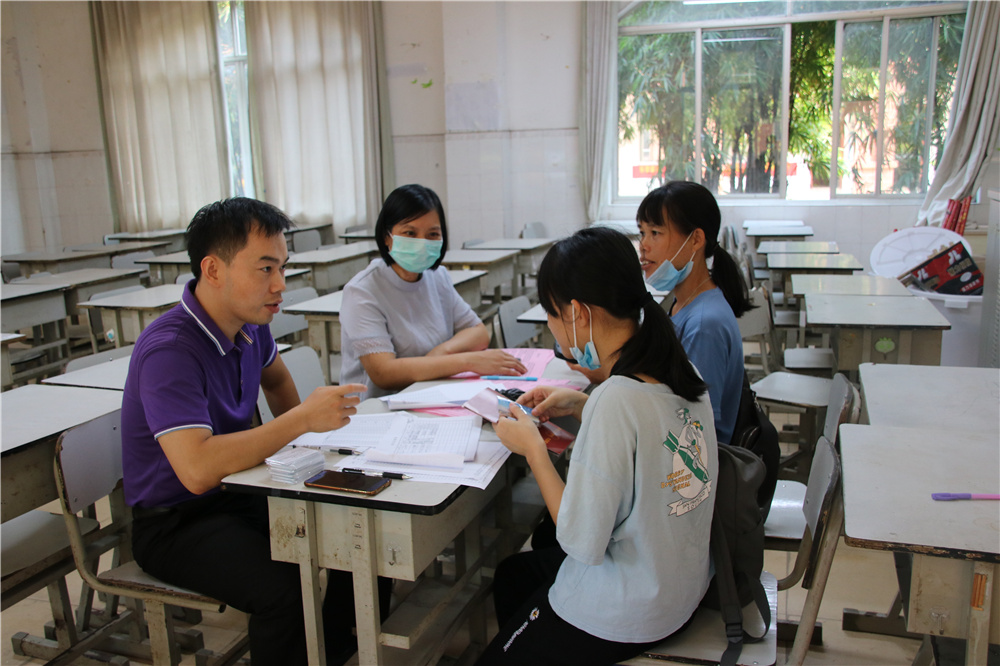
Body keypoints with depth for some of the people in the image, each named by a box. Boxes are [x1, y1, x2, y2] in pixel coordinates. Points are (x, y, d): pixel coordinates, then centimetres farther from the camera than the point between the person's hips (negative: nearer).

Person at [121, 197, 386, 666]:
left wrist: (300, 443, 10)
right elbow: (197, 469, -37)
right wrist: (302, 420, -31)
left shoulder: (250, 323, 0)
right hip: (175, 522, -7)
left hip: (239, 494, 8)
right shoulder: (169, 351, -26)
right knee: (286, 589, -32)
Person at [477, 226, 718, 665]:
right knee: (511, 572, 29)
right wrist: (580, 405, 3)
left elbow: (582, 543, -26)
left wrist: (532, 448, -15)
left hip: (625, 617, -8)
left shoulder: (616, 401, -32)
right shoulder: (681, 373, -7)